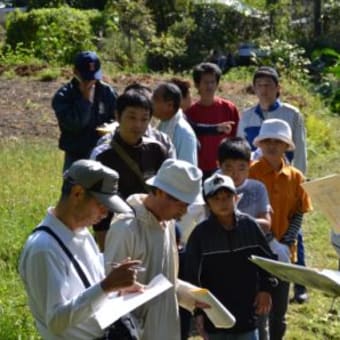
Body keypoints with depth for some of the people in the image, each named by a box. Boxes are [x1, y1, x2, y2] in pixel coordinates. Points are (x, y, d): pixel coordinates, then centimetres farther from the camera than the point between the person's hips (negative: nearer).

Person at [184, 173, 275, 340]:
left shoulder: (249, 225, -4)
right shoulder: (200, 233, -12)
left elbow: (267, 259, 9)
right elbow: (192, 276, -8)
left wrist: (265, 290, 1)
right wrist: (198, 312, -11)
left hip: (246, 311, 2)